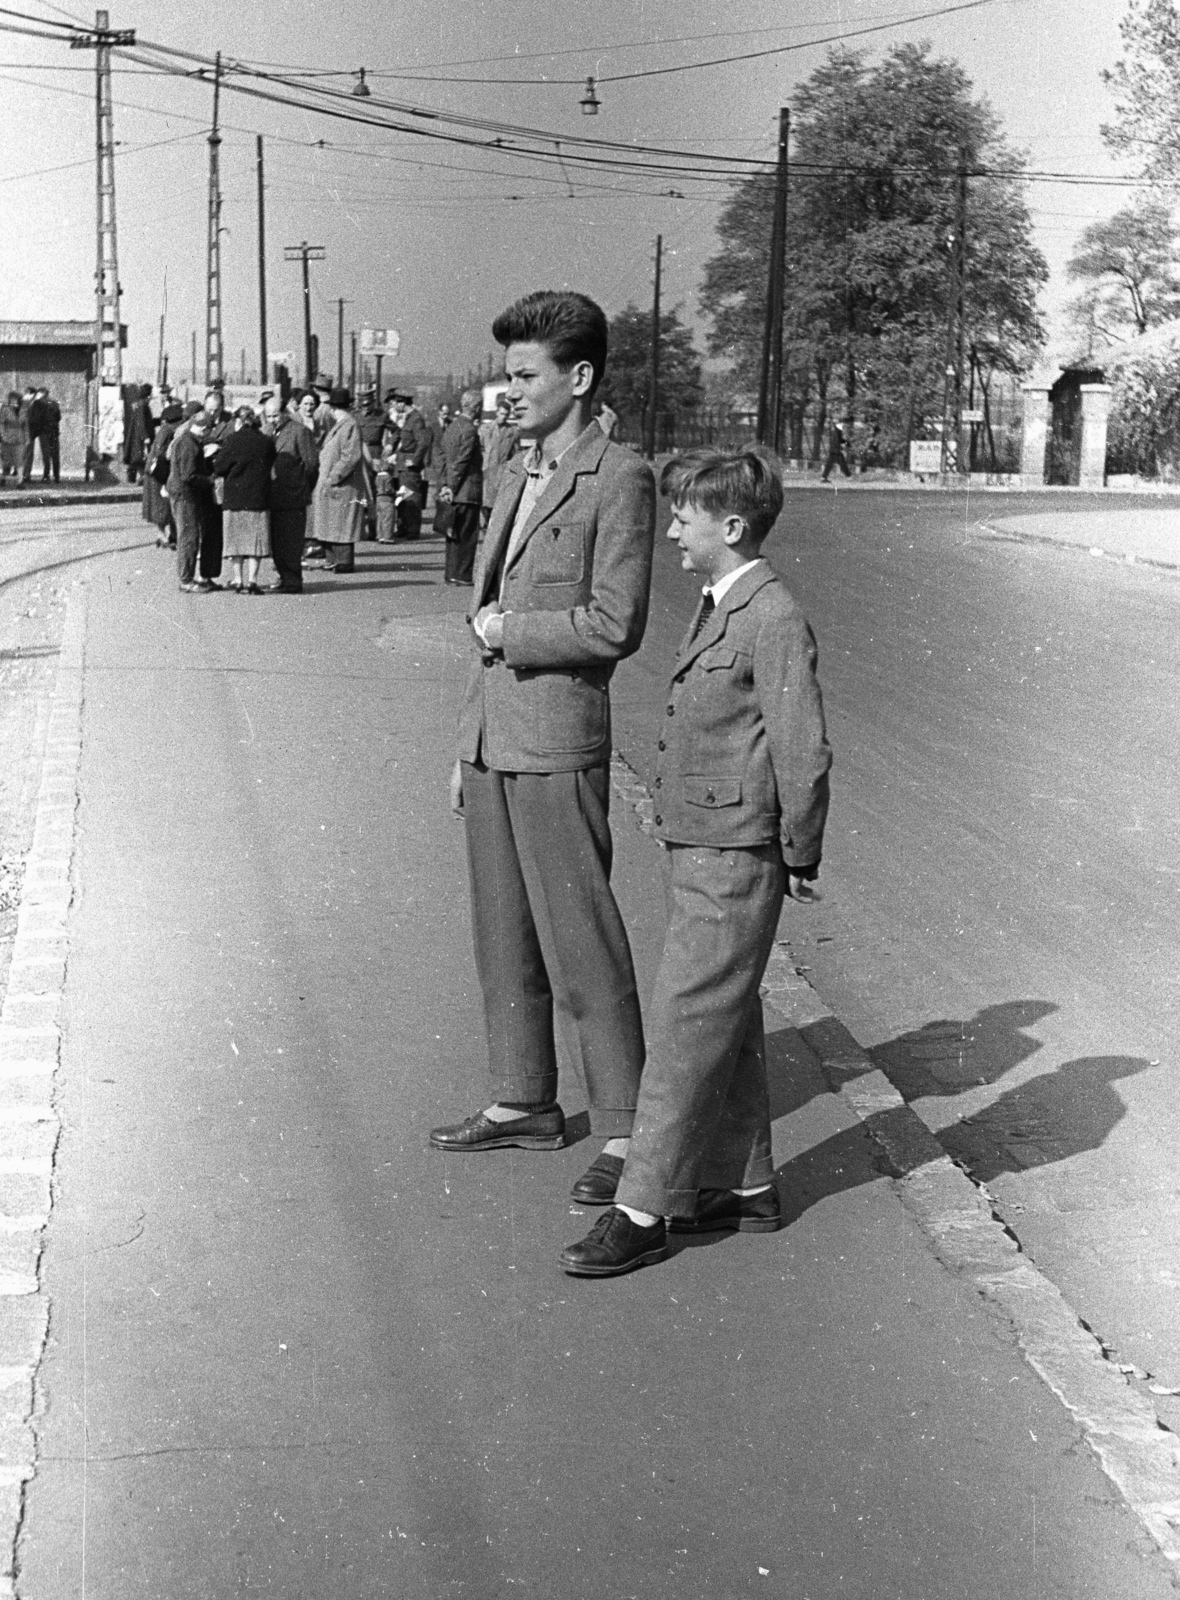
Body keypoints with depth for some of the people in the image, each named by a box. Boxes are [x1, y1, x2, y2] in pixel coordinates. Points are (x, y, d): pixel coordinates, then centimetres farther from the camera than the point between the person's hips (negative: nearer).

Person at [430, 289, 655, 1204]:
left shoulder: (620, 478, -10)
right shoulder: (516, 474, 15)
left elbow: (615, 624, -17)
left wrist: (510, 631, -7)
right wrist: (466, 748, 18)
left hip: (558, 742, -8)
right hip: (491, 739, 8)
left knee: (580, 940, -5)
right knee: (503, 932, 15)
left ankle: (626, 1130, 4)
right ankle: (525, 1102, 28)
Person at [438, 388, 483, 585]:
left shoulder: (452, 427, 14)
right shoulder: (469, 430, -15)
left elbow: (445, 459, 14)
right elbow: (461, 462, -17)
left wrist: (444, 485, 11)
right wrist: (451, 487, -13)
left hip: (454, 491, 9)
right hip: (468, 491, -9)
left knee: (454, 532, 13)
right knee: (467, 534, -3)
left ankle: (451, 573, 17)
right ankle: (461, 574, -2)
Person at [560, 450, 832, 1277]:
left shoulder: (775, 621, -17)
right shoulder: (717, 608, 13)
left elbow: (804, 751, -18)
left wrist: (799, 857, -11)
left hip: (732, 859, -10)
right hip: (695, 845, 10)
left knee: (684, 1027, -5)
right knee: (725, 1023, 16)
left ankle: (644, 1212, 1)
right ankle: (745, 1187, 27)